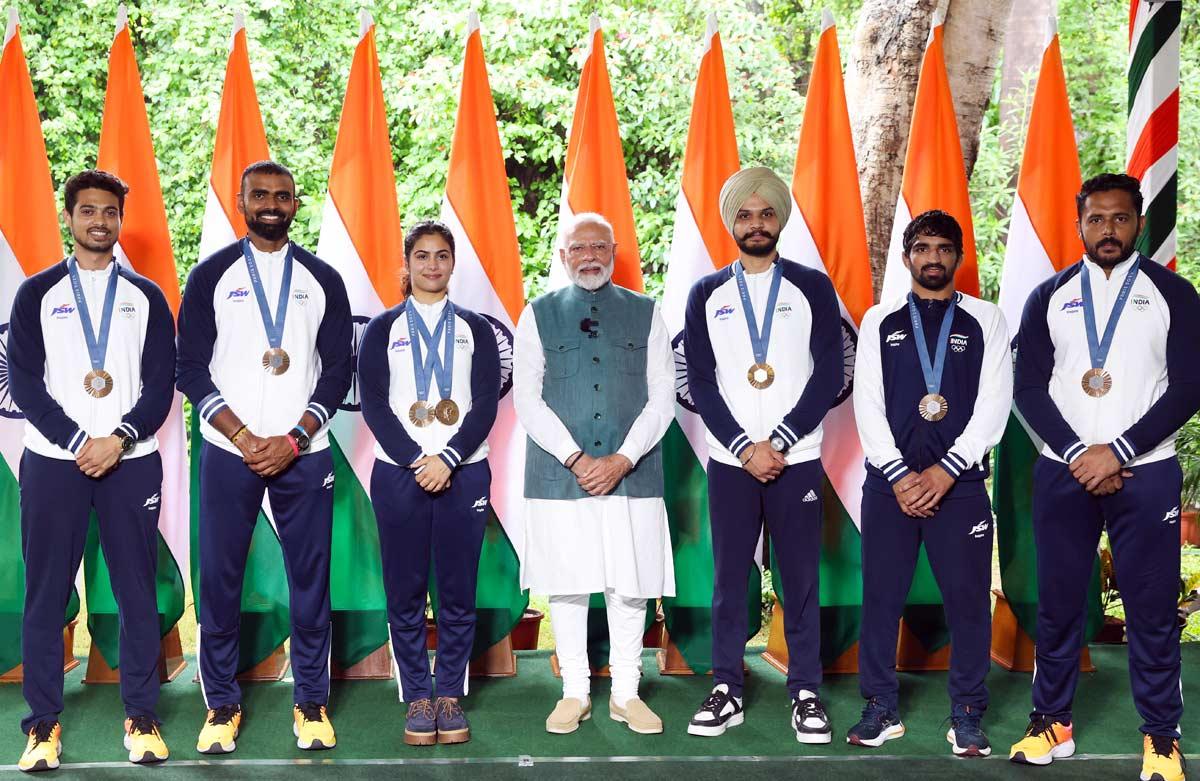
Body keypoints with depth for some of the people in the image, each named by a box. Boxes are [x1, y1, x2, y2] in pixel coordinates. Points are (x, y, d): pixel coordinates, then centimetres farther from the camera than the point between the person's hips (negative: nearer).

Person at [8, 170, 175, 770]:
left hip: (131, 461, 1)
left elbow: (161, 384, 3)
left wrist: (119, 439, -12)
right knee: (46, 592, 1)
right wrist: (79, 443, -11)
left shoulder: (146, 297, 10)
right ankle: (43, 723, 10)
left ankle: (141, 718, 10)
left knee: (137, 590, 2)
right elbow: (24, 383, 0)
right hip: (53, 461, 0)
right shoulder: (38, 294, 7)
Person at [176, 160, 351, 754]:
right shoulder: (211, 276, 4)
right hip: (228, 452, 0)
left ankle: (312, 704, 14)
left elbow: (338, 372, 3)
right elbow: (191, 370, 0)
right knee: (219, 578, 2)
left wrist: (292, 439, -9)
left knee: (310, 579, 2)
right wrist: (244, 436, -10)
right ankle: (221, 705, 15)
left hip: (303, 453, 1)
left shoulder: (322, 280, 7)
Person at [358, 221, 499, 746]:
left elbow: (486, 405, 2)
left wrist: (448, 459, -12)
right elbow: (374, 405, 0)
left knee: (458, 590, 2)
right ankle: (417, 698, 11)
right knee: (406, 591, 1)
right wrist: (415, 462, -11)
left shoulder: (475, 329, 10)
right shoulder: (382, 329, 9)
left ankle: (451, 695, 12)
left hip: (463, 471, 1)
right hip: (398, 473, 0)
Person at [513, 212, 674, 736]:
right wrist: (576, 458, -10)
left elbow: (662, 396, 3)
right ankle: (575, 693, 16)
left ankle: (626, 693, 16)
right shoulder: (538, 315, 7)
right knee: (566, 586, 4)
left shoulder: (646, 314, 9)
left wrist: (622, 459, -8)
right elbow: (527, 399, 0)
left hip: (631, 474, 1)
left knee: (629, 586, 4)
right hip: (560, 475, 0)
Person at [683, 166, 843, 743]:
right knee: (728, 579, 4)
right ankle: (726, 693, 13)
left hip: (796, 459, -1)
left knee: (800, 579, 3)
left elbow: (828, 377, -3)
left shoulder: (812, 287, 4)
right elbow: (701, 384, 1)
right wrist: (745, 449, -8)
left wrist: (778, 444, -10)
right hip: (729, 461, 1)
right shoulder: (706, 295, 7)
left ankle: (806, 694, 12)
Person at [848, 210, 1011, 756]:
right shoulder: (880, 321, 10)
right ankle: (882, 710, 15)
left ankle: (967, 717, 13)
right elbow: (867, 404, 3)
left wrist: (945, 472, -10)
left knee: (968, 598, 0)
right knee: (880, 597, 3)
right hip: (890, 481, 1)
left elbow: (993, 405, 0)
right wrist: (900, 475, -7)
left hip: (959, 481, -1)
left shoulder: (985, 321, 7)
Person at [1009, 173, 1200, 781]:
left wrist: (1117, 452, -13)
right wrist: (1078, 456, -11)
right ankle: (1054, 724, 20)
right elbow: (1029, 388, 1)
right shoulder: (1049, 297, 7)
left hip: (1145, 474, -1)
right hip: (1062, 473, 2)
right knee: (1057, 603, 7)